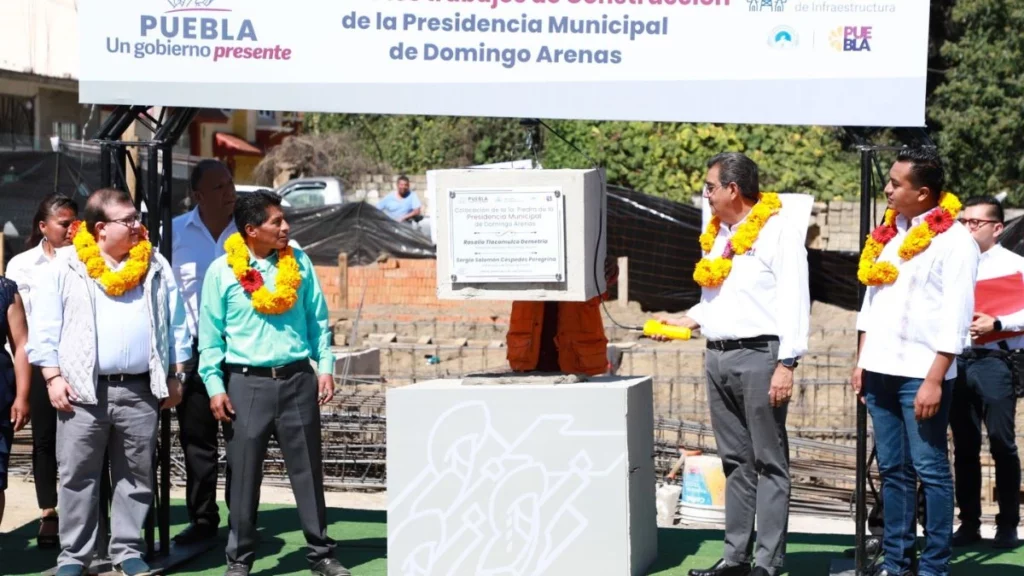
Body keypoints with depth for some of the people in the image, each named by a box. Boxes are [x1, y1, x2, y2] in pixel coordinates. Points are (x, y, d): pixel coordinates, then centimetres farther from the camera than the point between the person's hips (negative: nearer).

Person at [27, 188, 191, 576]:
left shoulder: (155, 266, 9)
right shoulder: (66, 266, 1)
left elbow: (176, 324, 11)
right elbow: (44, 327, 0)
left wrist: (174, 376, 8)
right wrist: (53, 377, -7)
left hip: (140, 391, 2)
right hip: (83, 390, -2)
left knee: (136, 478, 7)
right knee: (78, 477, 3)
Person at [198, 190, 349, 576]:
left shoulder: (299, 262, 5)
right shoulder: (223, 270, -3)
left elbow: (318, 320, 10)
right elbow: (210, 335, 0)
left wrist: (325, 366, 3)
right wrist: (215, 387, -5)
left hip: (298, 379, 2)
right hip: (247, 382, -2)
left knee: (308, 471, 8)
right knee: (244, 475, 3)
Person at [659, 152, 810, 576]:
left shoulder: (778, 232, -9)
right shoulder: (717, 234, 16)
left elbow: (793, 301, -14)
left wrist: (786, 364, -18)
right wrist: (688, 320, 16)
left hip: (759, 356, -8)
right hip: (718, 358, 8)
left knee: (768, 463, -2)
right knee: (735, 461, 11)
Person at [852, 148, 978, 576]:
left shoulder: (953, 239, -9)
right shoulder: (888, 234, 12)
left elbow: (955, 319, -13)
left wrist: (934, 381, -18)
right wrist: (861, 362, 13)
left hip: (921, 375, -7)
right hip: (880, 370, 7)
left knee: (930, 471, -2)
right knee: (892, 470, 11)